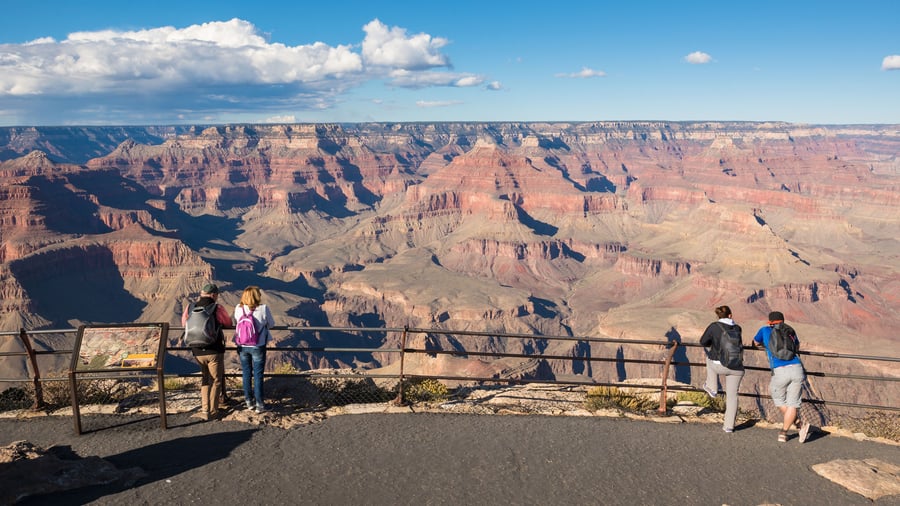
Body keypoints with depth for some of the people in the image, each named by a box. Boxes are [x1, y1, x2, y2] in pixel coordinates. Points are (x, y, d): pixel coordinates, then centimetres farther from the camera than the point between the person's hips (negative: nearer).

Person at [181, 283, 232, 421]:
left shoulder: (190, 307, 0)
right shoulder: (217, 308, -11)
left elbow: (184, 323, 16)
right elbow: (228, 322, 3)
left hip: (197, 351, 4)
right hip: (214, 351, -4)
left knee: (204, 379, 21)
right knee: (215, 381, 10)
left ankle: (204, 410, 17)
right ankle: (212, 412, 11)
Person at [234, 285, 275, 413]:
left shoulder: (238, 308, -5)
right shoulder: (263, 309, -14)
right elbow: (271, 324, -2)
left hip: (242, 346, 3)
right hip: (258, 346, -3)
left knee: (246, 374, 16)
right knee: (258, 375, 5)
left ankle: (249, 401, 25)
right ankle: (259, 404, 10)